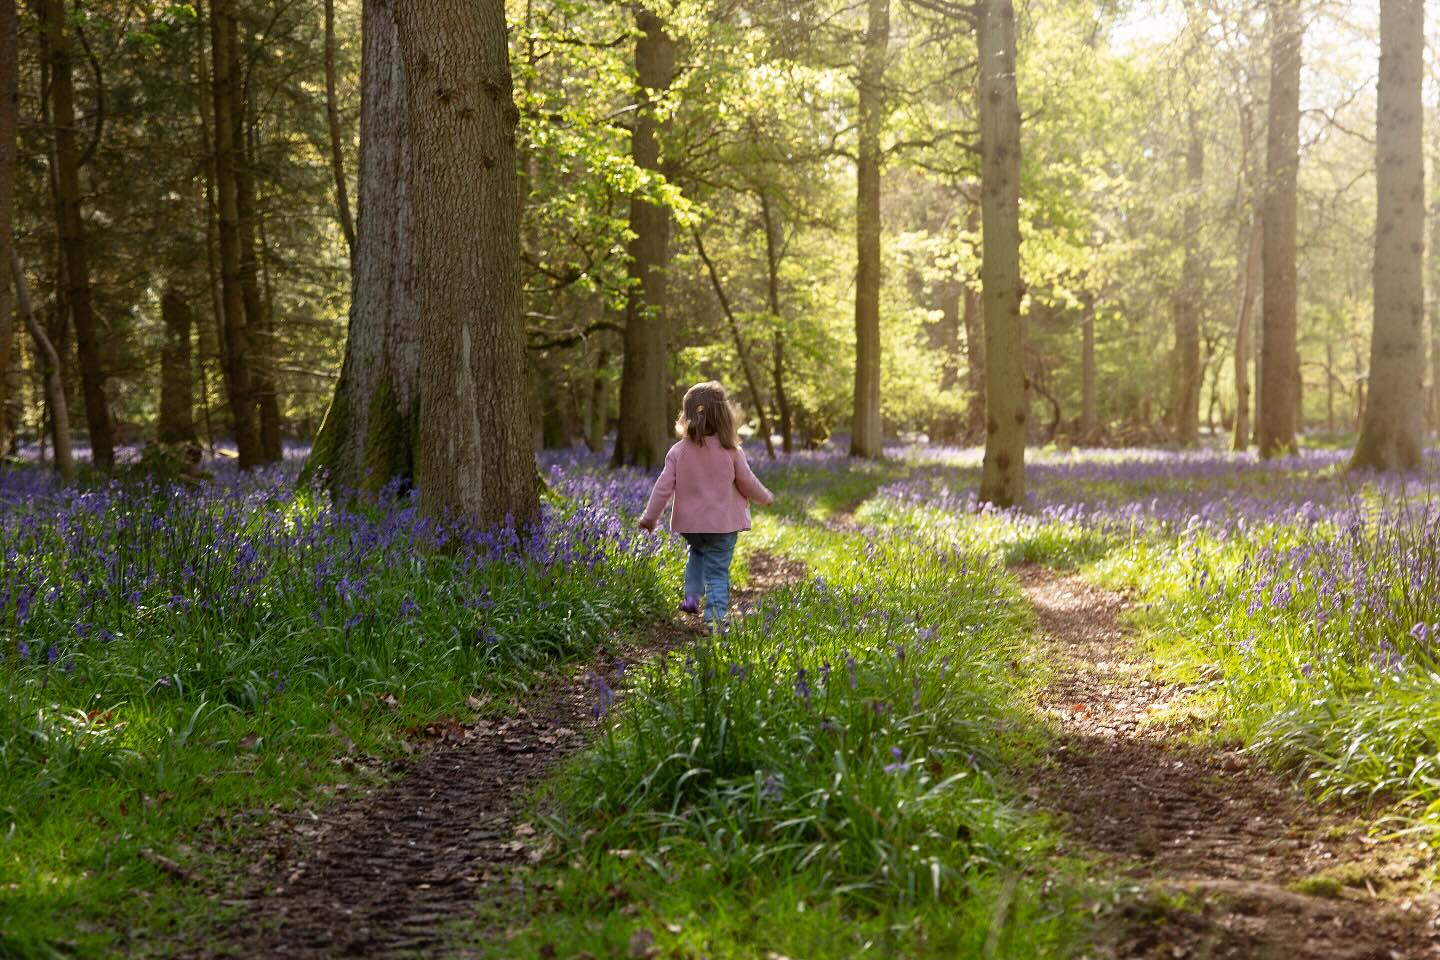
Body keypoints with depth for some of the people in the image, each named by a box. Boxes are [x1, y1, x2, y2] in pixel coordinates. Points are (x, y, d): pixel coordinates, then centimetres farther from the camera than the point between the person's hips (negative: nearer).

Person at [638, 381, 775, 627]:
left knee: (698, 552, 31)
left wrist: (650, 516, 4)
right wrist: (765, 497, 19)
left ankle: (692, 595, 18)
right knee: (717, 572, 2)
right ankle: (715, 618, -8)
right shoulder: (731, 452, -10)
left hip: (689, 524, 3)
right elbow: (748, 484, -2)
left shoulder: (678, 451, -6)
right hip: (722, 524, -3)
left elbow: (664, 486, -6)